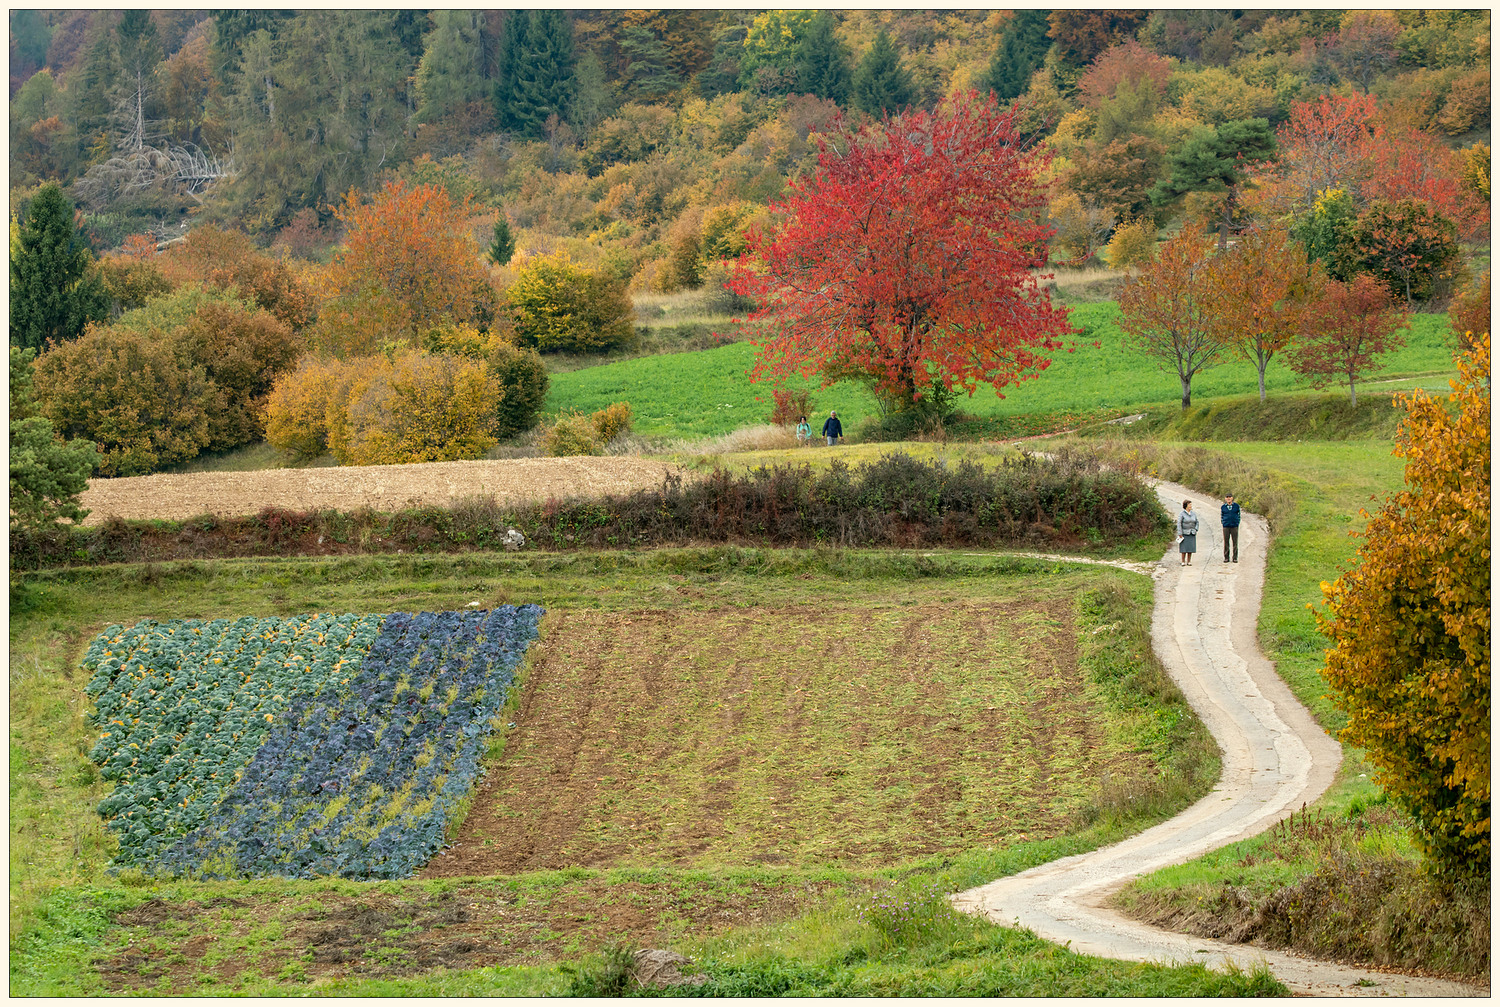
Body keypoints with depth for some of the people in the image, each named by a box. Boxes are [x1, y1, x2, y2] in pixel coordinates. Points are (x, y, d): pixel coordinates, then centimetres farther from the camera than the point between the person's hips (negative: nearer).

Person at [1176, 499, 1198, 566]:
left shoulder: (1193, 514, 7)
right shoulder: (1182, 514, -7)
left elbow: (1197, 522, 16)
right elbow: (1179, 524, -10)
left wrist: (1195, 530, 1)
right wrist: (1180, 534, -14)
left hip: (1192, 534, 4)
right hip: (1184, 533, -4)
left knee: (1190, 548, 3)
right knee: (1184, 548, -4)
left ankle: (1189, 561, 11)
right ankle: (1183, 562, 3)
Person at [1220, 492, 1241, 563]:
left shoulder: (1236, 506, 4)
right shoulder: (1223, 507, 6)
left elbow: (1239, 515, 11)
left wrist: (1237, 523, 2)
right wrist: (1222, 524, 5)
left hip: (1234, 526, -1)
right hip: (1226, 527, 1)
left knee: (1235, 542, 0)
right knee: (1226, 542, 1)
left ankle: (1235, 558, 5)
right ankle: (1226, 557, 8)